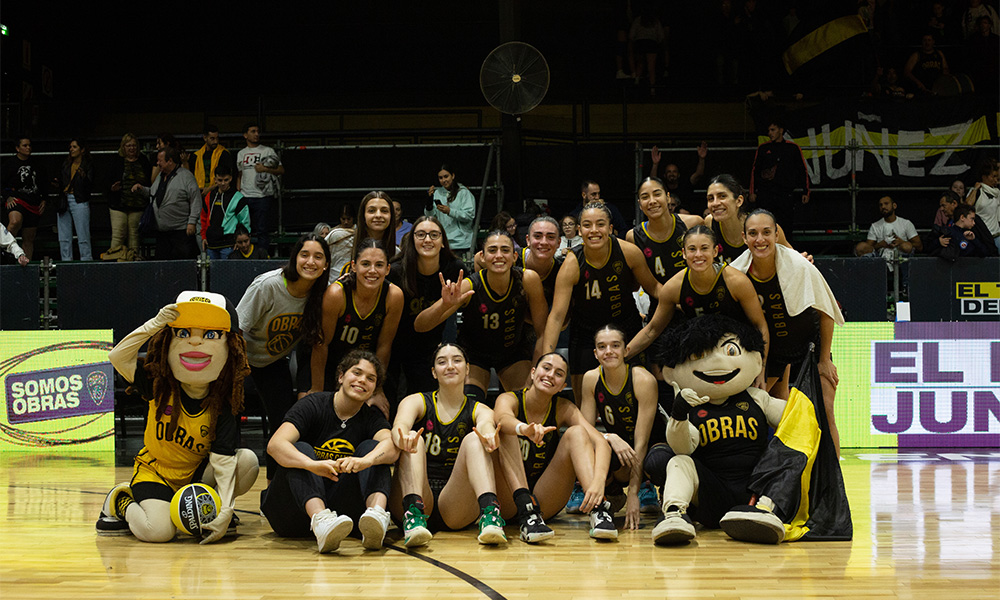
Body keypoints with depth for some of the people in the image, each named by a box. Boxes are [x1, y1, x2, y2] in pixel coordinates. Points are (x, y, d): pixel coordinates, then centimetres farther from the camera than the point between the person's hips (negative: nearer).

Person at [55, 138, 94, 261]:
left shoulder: (88, 165, 0)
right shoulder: (66, 164, 15)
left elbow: (90, 186, -8)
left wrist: (84, 177, -25)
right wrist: (58, 183, -1)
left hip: (79, 201, -6)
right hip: (64, 201, 6)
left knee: (83, 237, -9)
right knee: (64, 238, 6)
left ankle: (86, 260, -6)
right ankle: (66, 261, 12)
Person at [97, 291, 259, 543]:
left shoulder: (222, 405, -13)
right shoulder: (159, 385, -12)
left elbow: (223, 460, -20)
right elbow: (117, 357, -28)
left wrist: (225, 511, -32)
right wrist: (154, 325, -38)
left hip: (195, 474, 2)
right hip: (154, 472, -2)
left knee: (247, 461, -23)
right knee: (159, 531, -30)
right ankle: (121, 501, 5)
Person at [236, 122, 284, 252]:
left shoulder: (268, 151, 4)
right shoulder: (241, 154, 17)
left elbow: (281, 170, 0)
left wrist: (265, 169, -14)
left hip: (262, 196, -4)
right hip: (244, 197, 4)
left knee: (262, 231, -5)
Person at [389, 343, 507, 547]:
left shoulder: (478, 410, 9)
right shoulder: (417, 402, 8)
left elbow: (486, 425, -17)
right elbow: (400, 426, -15)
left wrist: (488, 437, -44)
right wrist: (403, 439, -42)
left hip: (455, 510, 0)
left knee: (473, 439, -20)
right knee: (414, 440, -22)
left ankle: (490, 514, -46)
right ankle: (413, 513, -48)